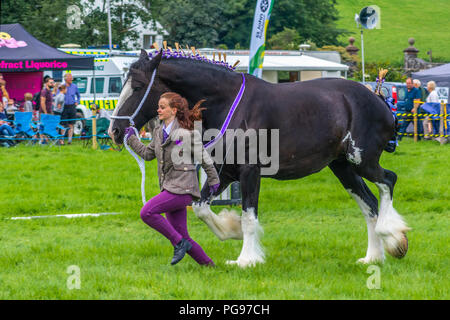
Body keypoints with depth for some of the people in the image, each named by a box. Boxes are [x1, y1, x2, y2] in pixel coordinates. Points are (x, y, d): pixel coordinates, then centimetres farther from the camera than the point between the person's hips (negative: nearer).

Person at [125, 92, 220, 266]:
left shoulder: (187, 133, -9)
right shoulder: (159, 132, 11)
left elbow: (203, 158, 1)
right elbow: (147, 154, 26)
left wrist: (213, 180, 9)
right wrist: (132, 138, 24)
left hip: (183, 189, -8)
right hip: (169, 188, 8)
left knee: (146, 212, -21)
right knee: (182, 236, 7)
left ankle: (179, 243, -12)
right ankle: (208, 264, 19)